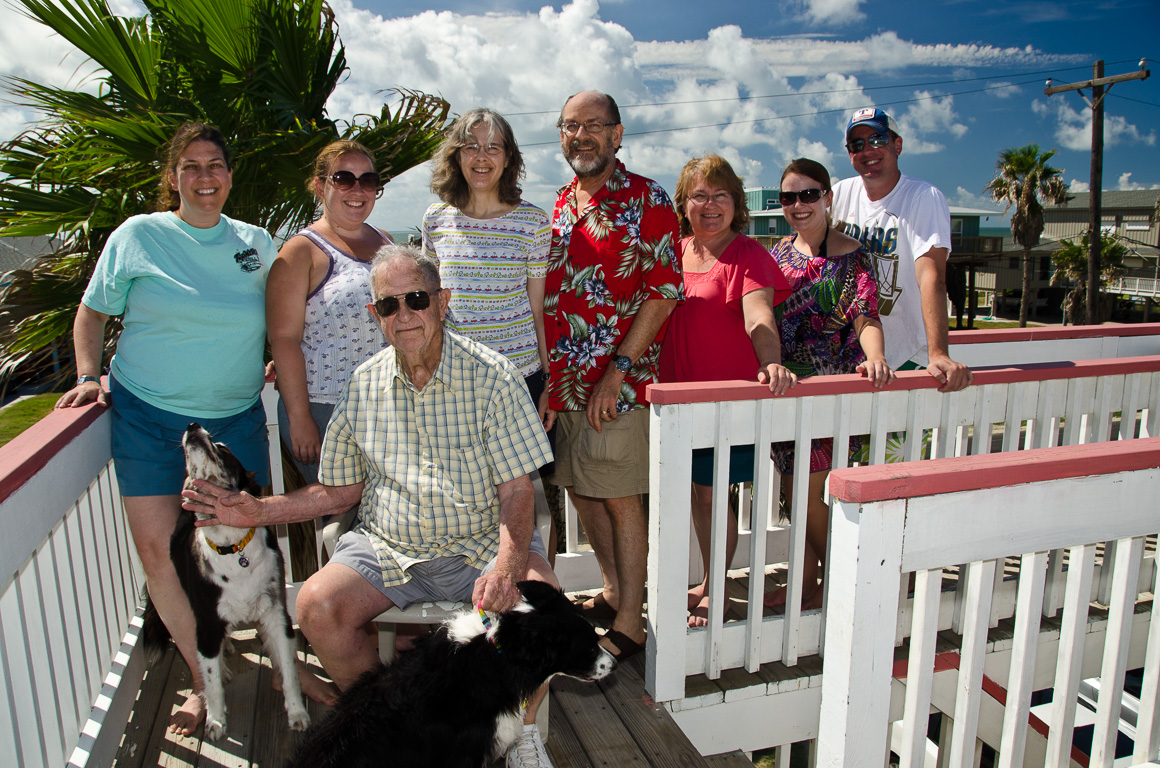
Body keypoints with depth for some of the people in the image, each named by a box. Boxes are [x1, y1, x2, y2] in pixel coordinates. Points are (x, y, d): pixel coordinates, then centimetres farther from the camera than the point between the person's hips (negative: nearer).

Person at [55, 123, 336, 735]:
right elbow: (92, 313, 9)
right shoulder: (137, 236, 0)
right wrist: (88, 376, -3)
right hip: (146, 415, 0)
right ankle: (205, 678, 15)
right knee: (158, 548, -3)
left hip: (235, 419, 1)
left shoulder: (256, 243, 5)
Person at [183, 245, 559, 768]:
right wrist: (259, 512, 2)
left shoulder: (490, 375, -7)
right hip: (388, 548, 3)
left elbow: (516, 491, -9)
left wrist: (505, 568, -26)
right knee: (316, 606, -20)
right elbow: (340, 491, 14)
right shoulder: (362, 386, 4)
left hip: (482, 543, -3)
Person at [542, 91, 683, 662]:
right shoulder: (560, 204, 14)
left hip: (615, 383, -7)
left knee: (619, 499, 1)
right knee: (579, 490, 16)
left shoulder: (646, 200, -7)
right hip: (561, 379, 7)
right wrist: (545, 375, 11)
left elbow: (664, 293, -12)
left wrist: (617, 370, -17)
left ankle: (630, 623, 17)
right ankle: (614, 590, 36)